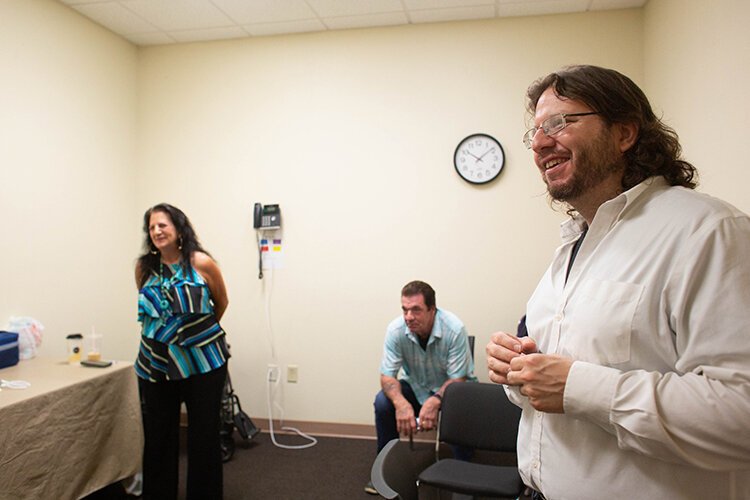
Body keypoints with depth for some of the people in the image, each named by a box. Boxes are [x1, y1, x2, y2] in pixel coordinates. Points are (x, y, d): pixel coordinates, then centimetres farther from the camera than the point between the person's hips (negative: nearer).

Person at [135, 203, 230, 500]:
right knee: (158, 437, 10)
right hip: (156, 364, 3)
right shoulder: (144, 267, 0)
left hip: (203, 361, -2)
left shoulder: (201, 263, -9)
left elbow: (222, 302, 6)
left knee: (204, 436, 7)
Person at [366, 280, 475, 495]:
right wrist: (401, 403, -41)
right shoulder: (396, 329, -23)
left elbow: (458, 378, -23)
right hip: (415, 386, 3)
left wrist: (435, 401, -44)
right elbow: (387, 376, -18)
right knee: (382, 402, -22)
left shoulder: (454, 329, -29)